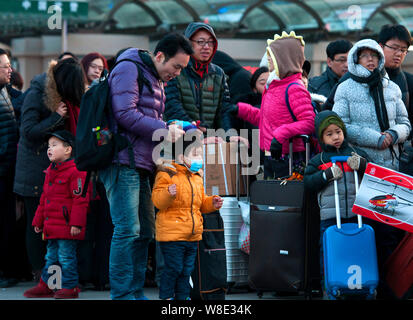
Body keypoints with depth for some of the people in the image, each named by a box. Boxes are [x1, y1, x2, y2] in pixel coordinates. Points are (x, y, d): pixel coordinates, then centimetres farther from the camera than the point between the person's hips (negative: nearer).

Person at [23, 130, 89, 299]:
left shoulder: (75, 171, -12)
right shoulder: (50, 172, 16)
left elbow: (80, 200, -16)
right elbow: (44, 200, 23)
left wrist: (76, 223, -21)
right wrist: (38, 221, 23)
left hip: (67, 227, -9)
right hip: (51, 225, 9)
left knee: (66, 257, -3)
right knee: (51, 256, 15)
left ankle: (69, 287, 5)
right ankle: (45, 286, 22)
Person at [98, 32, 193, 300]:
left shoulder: (157, 81, 23)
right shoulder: (129, 69, -7)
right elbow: (126, 115, -18)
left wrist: (178, 130, 9)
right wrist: (164, 129, -14)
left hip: (142, 166, 10)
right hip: (124, 162, -10)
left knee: (144, 232, 10)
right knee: (128, 230, -12)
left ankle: (135, 292, 16)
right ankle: (122, 294, -9)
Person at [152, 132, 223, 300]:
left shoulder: (197, 177, 15)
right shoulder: (167, 174, -9)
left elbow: (201, 203, 25)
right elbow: (158, 201, -15)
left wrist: (212, 203, 6)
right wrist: (168, 194, -34)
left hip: (193, 235, 7)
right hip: (171, 234, -7)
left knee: (187, 270, 12)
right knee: (173, 268, -5)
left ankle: (182, 297, 22)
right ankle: (166, 297, 9)